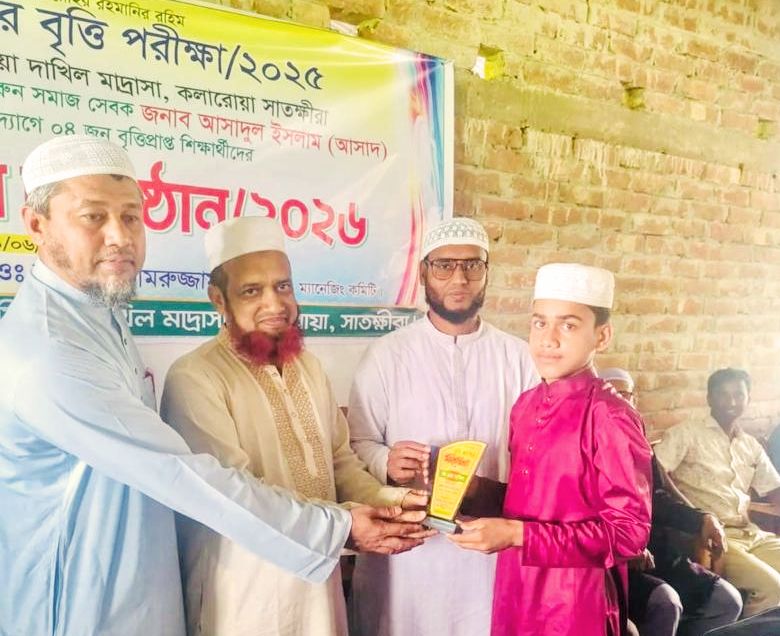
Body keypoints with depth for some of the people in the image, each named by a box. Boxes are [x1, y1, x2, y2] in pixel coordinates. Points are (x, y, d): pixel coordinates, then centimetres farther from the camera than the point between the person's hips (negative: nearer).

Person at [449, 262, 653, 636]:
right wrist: (480, 489, -5)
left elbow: (628, 532, -18)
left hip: (575, 605, -6)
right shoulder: (526, 405, 3)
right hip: (515, 592, 6)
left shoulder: (611, 419, -18)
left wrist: (518, 534, -22)